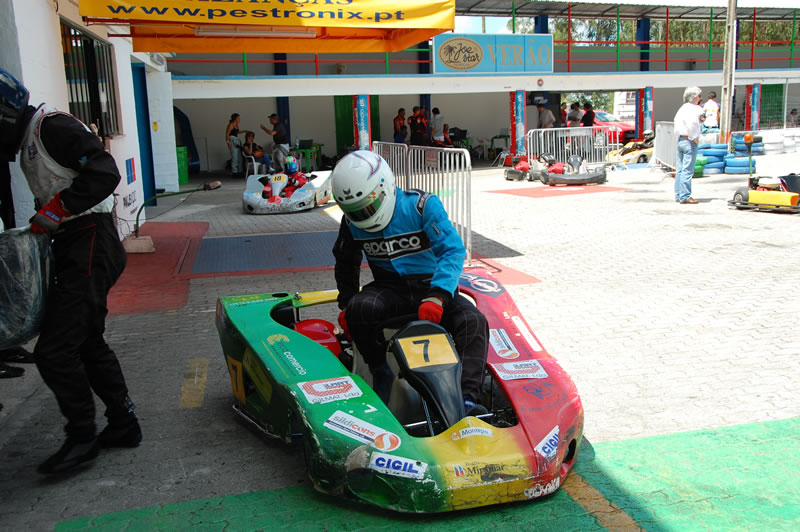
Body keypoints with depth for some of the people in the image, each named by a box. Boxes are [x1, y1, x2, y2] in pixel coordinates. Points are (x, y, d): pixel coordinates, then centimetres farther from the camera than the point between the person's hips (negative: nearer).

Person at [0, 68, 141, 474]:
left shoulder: (53, 126, -12)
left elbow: (105, 173, -24)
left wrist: (55, 209, -20)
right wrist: (42, 224, 8)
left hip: (91, 247, -11)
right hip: (73, 248, 11)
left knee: (55, 350, -9)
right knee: (87, 342, 17)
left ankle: (82, 437, 7)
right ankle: (123, 425, 27)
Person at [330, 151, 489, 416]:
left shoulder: (422, 206, -15)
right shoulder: (352, 223, 0)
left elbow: (453, 250, -23)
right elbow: (346, 264, 19)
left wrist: (438, 296, -36)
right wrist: (346, 304, 11)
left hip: (434, 286, -2)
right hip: (391, 289, 2)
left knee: (474, 321, -28)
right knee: (359, 308, -31)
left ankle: (467, 398, -35)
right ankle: (381, 373, -12)